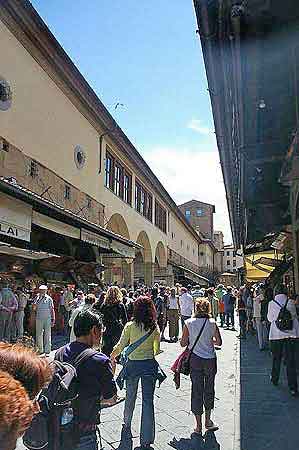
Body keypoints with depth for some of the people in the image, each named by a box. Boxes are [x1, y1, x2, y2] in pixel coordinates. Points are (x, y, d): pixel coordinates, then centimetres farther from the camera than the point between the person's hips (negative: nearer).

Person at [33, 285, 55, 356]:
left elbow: (52, 309, 4)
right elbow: (34, 308, -4)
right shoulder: (37, 298, 6)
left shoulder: (49, 299, 3)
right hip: (39, 319, 2)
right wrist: (37, 300, -14)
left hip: (47, 319, -2)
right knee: (39, 335, 6)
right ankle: (40, 350, 18)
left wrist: (53, 319, 0)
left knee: (47, 335, -1)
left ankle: (47, 351, 4)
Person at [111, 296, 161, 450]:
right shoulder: (154, 327, -6)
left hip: (133, 364, 0)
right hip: (149, 365, 0)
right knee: (148, 401, 7)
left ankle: (127, 426, 43)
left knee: (130, 397, 22)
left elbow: (120, 346, -5)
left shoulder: (130, 326, -12)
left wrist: (112, 355, 13)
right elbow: (157, 349, 4)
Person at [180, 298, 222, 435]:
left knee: (196, 390, 9)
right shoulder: (212, 323, -7)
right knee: (209, 389, 18)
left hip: (195, 359, -1)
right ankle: (208, 420, 29)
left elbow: (183, 343, -5)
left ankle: (198, 426, 17)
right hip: (210, 359, 1)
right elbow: (219, 342, -1)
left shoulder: (188, 323, -9)